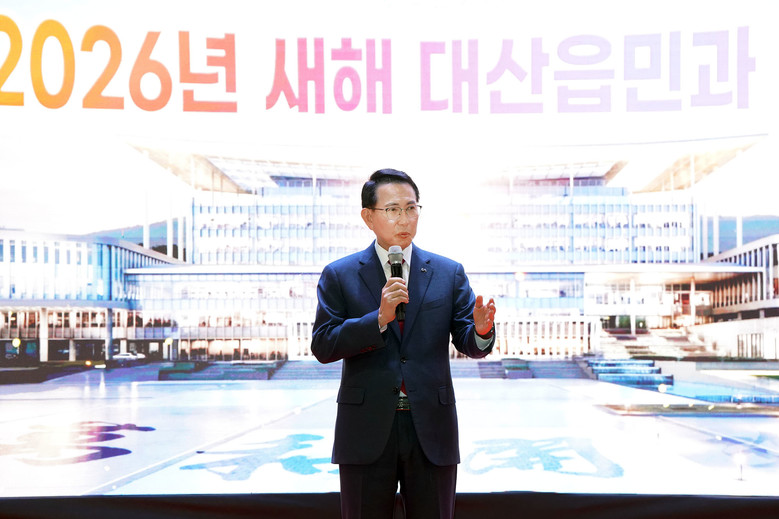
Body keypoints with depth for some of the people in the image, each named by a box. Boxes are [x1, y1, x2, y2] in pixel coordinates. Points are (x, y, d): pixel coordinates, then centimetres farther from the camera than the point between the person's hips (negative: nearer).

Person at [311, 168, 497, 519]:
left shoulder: (449, 274, 7)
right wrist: (379, 318, -19)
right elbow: (322, 347, -6)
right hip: (366, 432, -1)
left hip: (432, 431, 1)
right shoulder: (339, 276, 3)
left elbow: (469, 344, 1)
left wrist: (481, 331, -23)